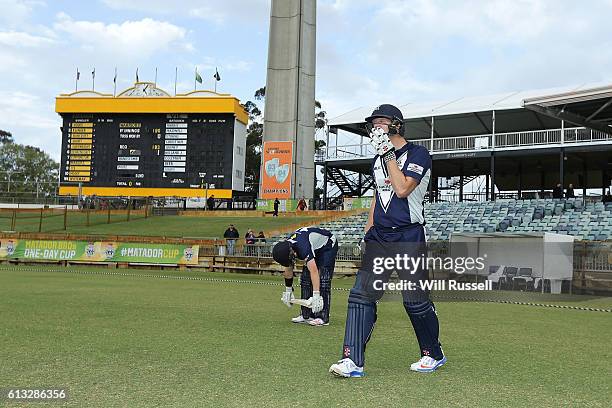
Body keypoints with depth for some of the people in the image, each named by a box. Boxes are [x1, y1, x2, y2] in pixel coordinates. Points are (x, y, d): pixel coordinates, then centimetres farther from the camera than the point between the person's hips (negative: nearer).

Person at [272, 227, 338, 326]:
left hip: (328, 246, -8)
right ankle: (306, 315, 5)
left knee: (323, 279, -18)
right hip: (315, 249, 8)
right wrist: (288, 291, 8)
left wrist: (316, 296, -50)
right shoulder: (286, 248, -14)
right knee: (305, 278, 0)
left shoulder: (303, 247, -39)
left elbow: (314, 271, -46)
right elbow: (288, 271, 2)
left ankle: (323, 318, -18)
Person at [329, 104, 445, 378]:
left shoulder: (417, 154, -5)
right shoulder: (378, 160, 18)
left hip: (409, 238, -6)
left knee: (415, 301, -1)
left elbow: (402, 189, -19)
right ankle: (352, 361, -7)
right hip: (378, 237, 6)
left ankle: (433, 354, 22)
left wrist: (390, 155, -12)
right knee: (361, 295, -7)